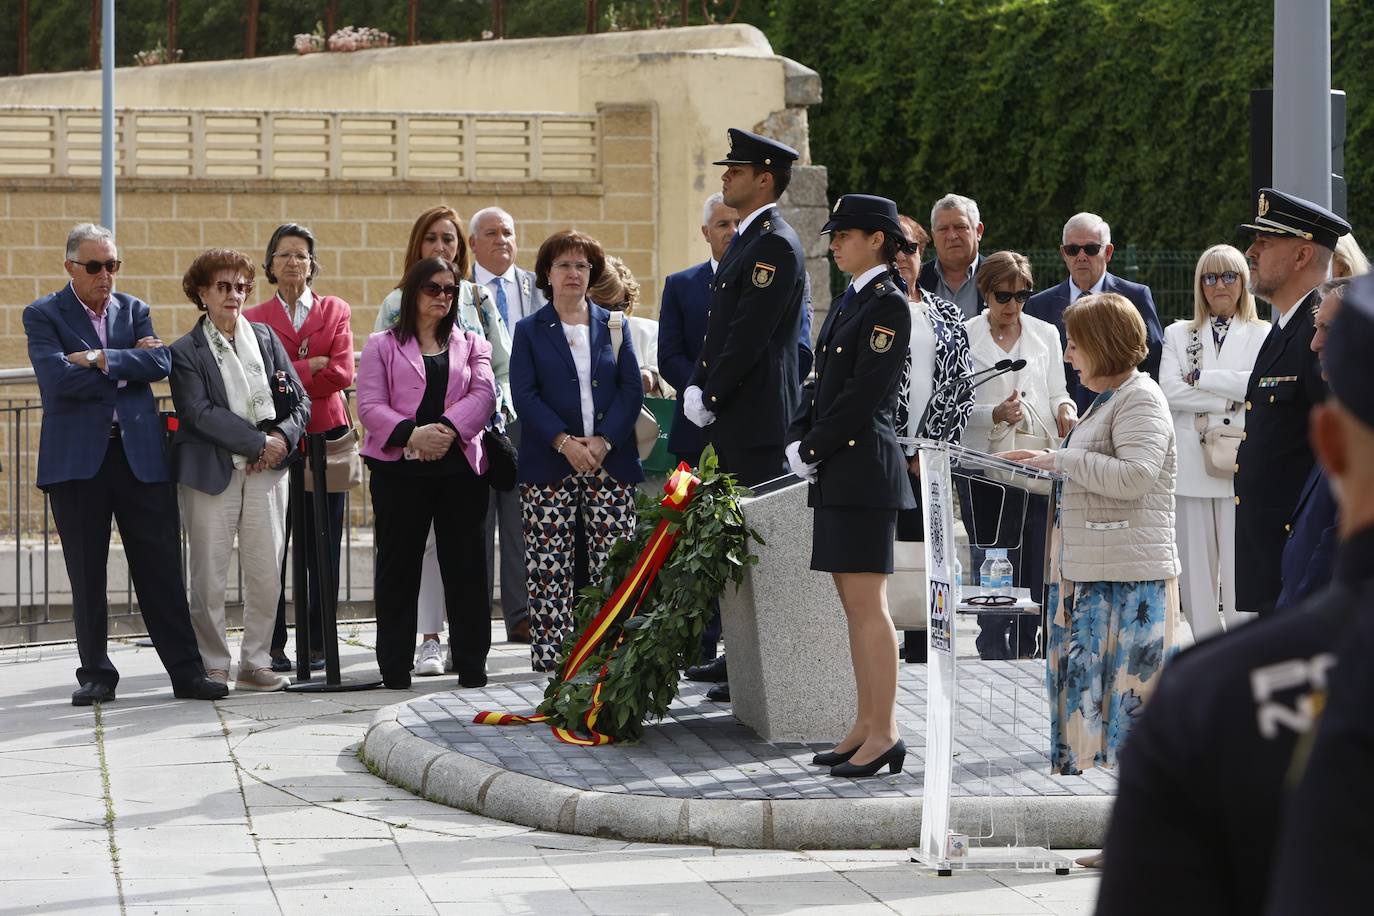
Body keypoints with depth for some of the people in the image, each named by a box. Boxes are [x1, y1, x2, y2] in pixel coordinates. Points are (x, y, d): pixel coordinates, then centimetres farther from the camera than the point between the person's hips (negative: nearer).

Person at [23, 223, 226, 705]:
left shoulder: (134, 310, 12)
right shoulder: (43, 316, 2)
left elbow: (159, 363, -4)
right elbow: (58, 378, -14)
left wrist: (101, 360, -13)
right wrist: (126, 367, -6)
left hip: (140, 454, 2)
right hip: (77, 460, -2)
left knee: (161, 569, 1)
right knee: (86, 576, 4)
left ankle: (186, 671, 3)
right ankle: (96, 676, 12)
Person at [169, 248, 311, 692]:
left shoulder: (266, 338, 12)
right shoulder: (186, 352, -1)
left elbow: (299, 400, 11)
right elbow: (200, 413, -12)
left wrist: (282, 438, -9)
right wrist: (258, 442, -16)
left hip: (266, 470, 4)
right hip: (211, 472, -4)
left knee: (267, 573, 2)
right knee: (209, 576, -2)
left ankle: (256, 663, 11)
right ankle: (213, 666, 6)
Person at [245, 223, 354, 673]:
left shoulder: (335, 312, 11)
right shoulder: (253, 318, 9)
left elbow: (341, 374, -3)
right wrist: (312, 366, -10)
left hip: (326, 434, 1)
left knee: (323, 547, 0)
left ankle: (319, 645, 7)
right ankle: (272, 646, 4)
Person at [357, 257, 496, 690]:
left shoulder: (470, 345, 16)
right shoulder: (383, 346, 9)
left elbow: (483, 395, 0)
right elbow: (370, 406, -2)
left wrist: (448, 428, -16)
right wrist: (412, 434, -18)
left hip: (459, 464, 2)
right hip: (399, 467, -2)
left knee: (465, 563, 1)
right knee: (398, 565, 1)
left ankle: (471, 661, 6)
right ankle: (395, 664, 7)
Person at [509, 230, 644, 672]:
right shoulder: (529, 331, 8)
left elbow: (632, 388, 5)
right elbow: (524, 394, -2)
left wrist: (603, 441, -10)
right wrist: (564, 442, -15)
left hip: (609, 462, 1)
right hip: (548, 465, -1)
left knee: (613, 561, -4)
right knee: (549, 567, -4)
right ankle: (550, 652, -2)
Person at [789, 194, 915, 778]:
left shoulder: (888, 304, -11)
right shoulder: (850, 301, 17)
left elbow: (864, 393, -16)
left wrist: (813, 448, -11)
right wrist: (801, 441, 5)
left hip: (865, 468, -10)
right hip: (837, 470, 10)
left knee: (867, 604, -8)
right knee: (854, 604, 12)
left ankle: (884, 732, -6)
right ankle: (866, 725, 16)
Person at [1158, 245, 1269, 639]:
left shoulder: (1264, 335, 8)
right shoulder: (1179, 334, 16)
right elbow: (1170, 391, 0)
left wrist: (1201, 378, -7)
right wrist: (1230, 403, -7)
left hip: (1242, 468, -3)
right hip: (1192, 467, 3)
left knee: (1241, 571, -8)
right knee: (1196, 567, 2)